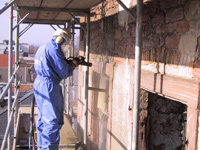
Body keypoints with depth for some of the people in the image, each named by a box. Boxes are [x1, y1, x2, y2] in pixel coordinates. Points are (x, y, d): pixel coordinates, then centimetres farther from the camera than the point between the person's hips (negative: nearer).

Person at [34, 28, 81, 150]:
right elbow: (64, 73, -15)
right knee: (53, 121, -7)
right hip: (49, 86, -10)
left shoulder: (43, 48, 15)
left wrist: (67, 62, 11)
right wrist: (74, 64, 3)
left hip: (39, 84, 11)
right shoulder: (54, 50, -15)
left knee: (44, 118, 18)